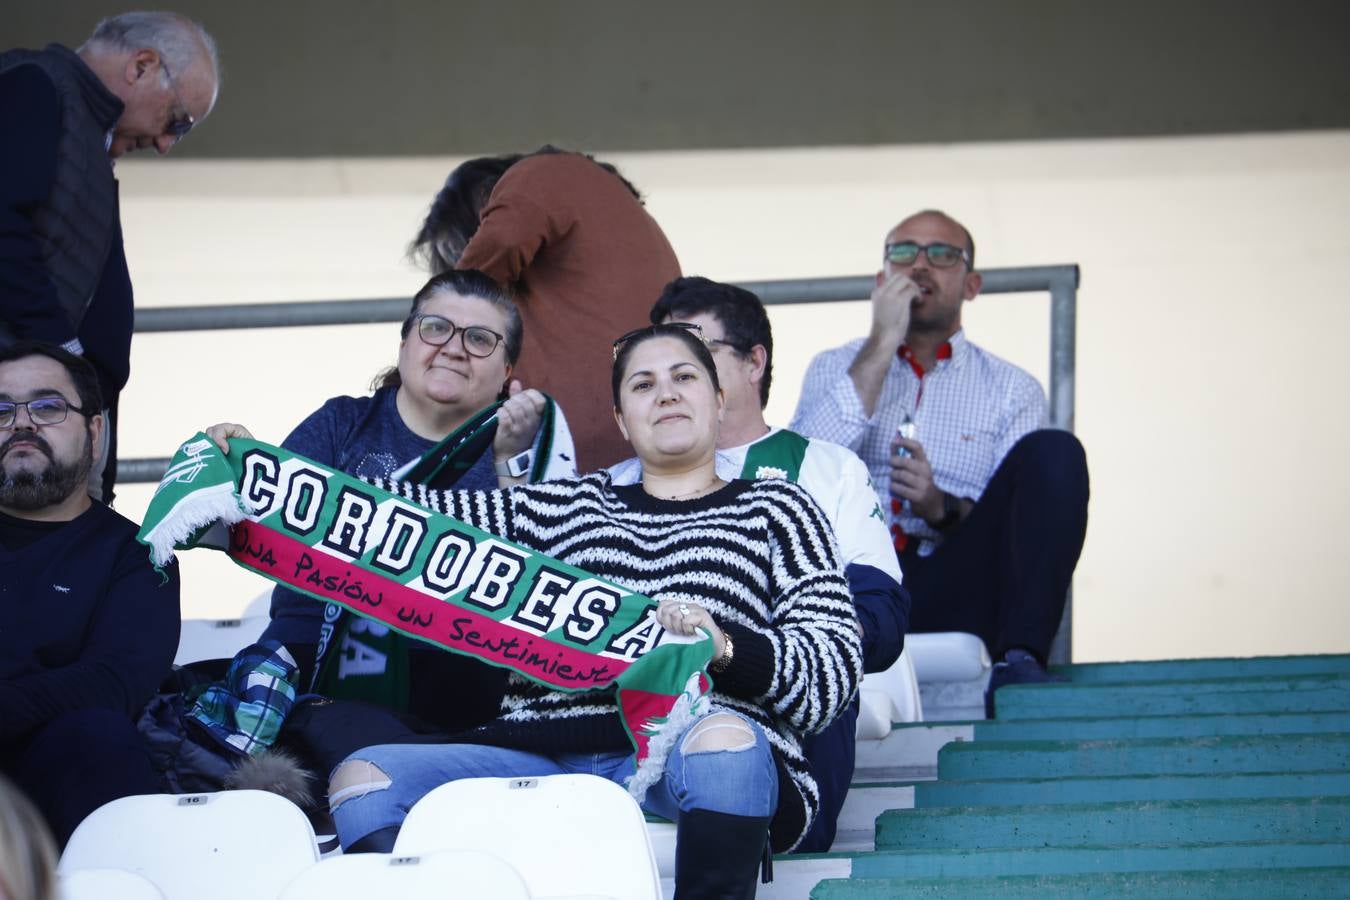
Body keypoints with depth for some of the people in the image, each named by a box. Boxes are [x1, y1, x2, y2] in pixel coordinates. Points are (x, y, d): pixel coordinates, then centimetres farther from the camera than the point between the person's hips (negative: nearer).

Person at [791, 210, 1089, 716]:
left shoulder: (1012, 390, 17)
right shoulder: (834, 369, 20)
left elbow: (1021, 526, 6)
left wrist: (942, 508, -14)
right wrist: (883, 345, -1)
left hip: (953, 589, 0)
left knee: (1054, 453, -22)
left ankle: (1019, 659, -36)